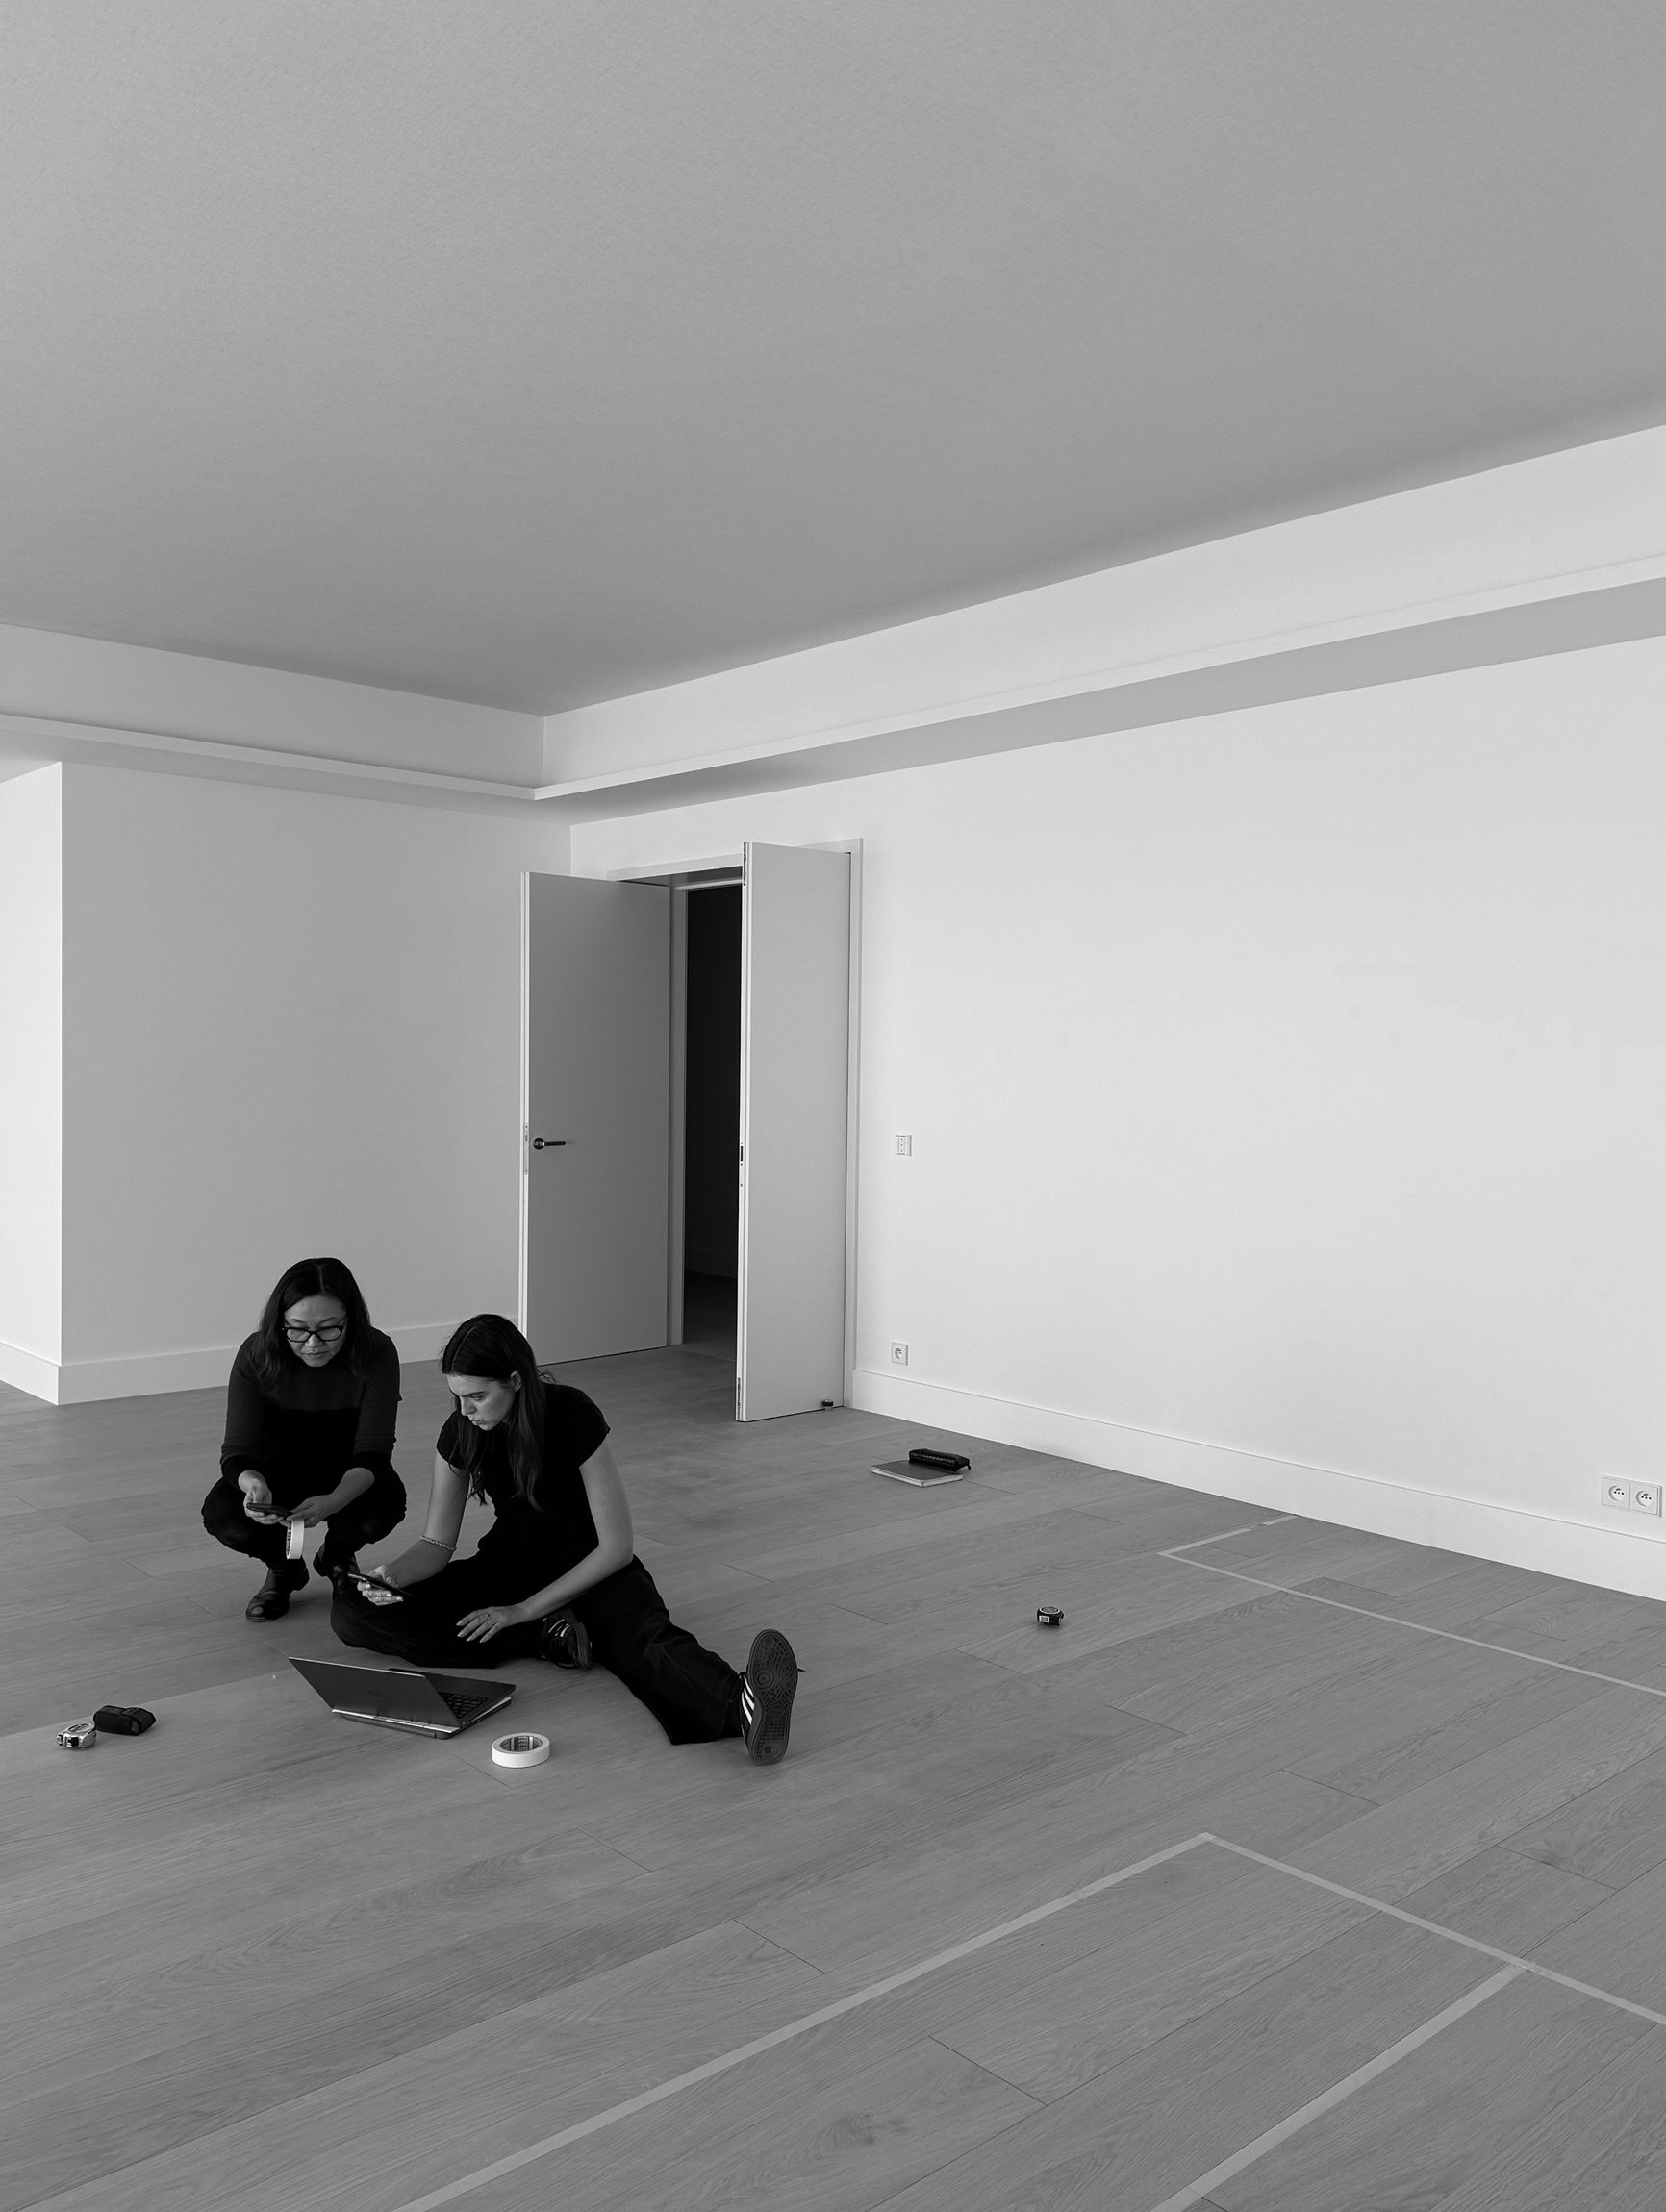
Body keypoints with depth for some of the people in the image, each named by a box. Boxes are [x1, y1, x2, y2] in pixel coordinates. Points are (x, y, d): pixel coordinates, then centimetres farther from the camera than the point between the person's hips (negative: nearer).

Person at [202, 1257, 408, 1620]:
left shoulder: (376, 1354, -27)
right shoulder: (256, 1355, -24)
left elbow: (371, 1454, -28)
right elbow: (238, 1450, -24)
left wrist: (333, 1501, -49)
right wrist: (253, 1483, -49)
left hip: (347, 1477, -1)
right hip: (277, 1470, 1)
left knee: (386, 1502, -33)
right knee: (221, 1513, -30)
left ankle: (337, 1557, 5)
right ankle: (283, 1568, 6)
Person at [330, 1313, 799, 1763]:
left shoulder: (572, 1417, -23)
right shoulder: (460, 1432, -10)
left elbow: (616, 1547, -21)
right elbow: (437, 1543, -1)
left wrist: (524, 1610, -23)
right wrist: (392, 1575, -23)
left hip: (590, 1571, -5)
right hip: (506, 1565, 5)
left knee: (643, 1637, -39)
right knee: (350, 1611, -15)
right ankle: (547, 1636, -23)